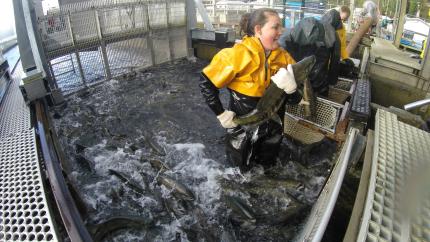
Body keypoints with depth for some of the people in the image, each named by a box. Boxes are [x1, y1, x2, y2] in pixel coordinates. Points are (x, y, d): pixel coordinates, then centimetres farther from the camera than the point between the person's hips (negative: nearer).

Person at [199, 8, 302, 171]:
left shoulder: (283, 57, -9)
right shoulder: (239, 54, -24)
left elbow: (295, 100, -4)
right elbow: (206, 82, -17)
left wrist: (290, 88, -27)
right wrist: (221, 114, -18)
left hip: (272, 128, 4)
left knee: (267, 164, 27)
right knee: (240, 168, 19)